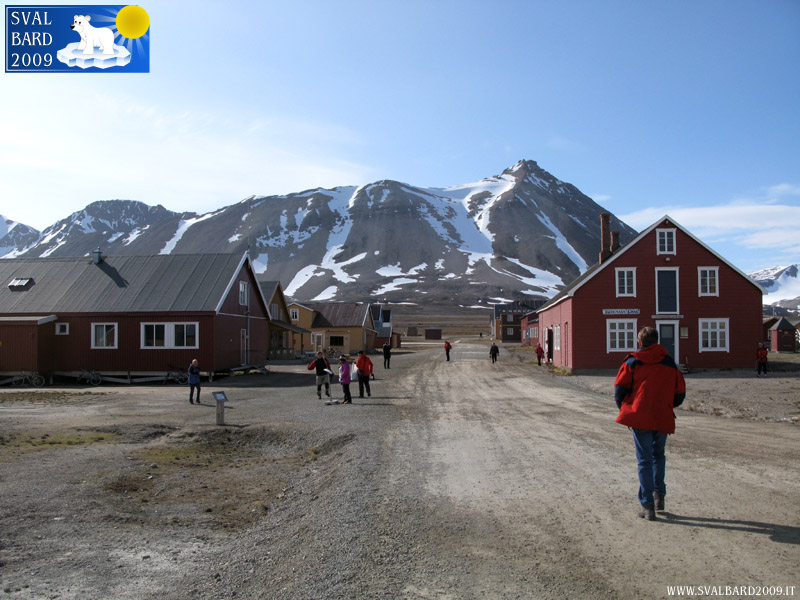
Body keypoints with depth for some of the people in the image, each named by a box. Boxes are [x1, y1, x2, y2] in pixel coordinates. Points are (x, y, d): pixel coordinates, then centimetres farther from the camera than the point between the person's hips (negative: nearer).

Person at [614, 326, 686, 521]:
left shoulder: (632, 362, 1)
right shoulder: (670, 363, 9)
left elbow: (620, 388, -4)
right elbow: (680, 393, 12)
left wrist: (624, 409, 12)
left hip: (640, 417, -2)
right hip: (664, 418, 3)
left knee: (644, 460, 3)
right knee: (658, 455, 24)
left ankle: (647, 505, 3)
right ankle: (659, 494, 18)